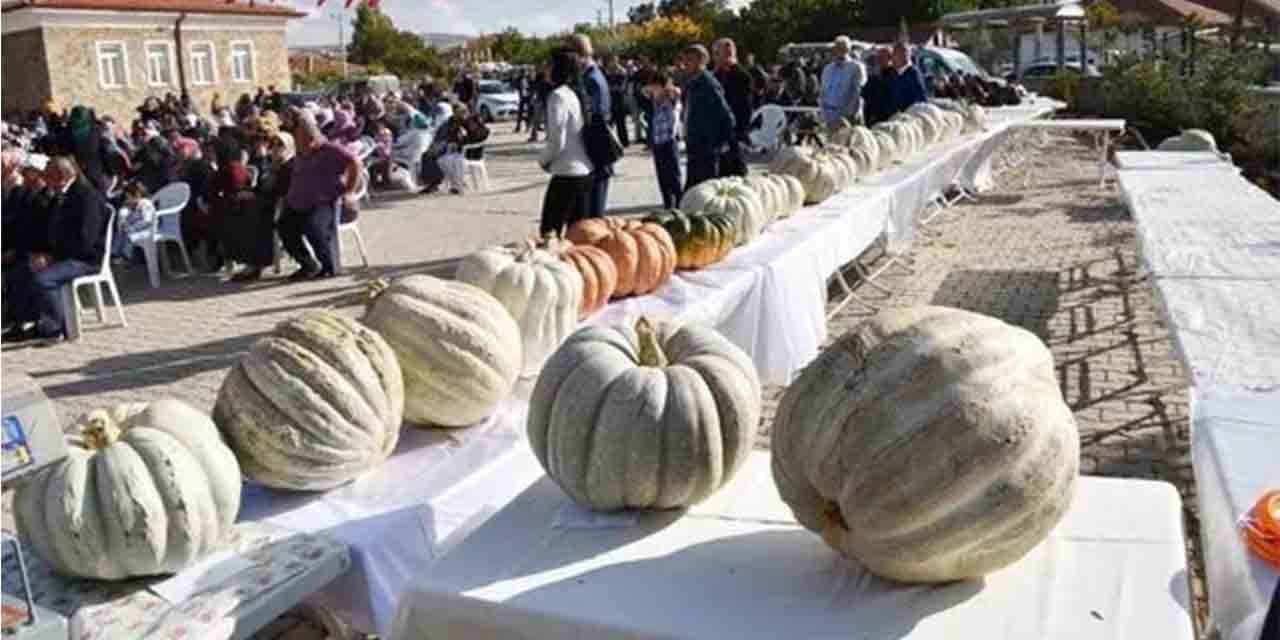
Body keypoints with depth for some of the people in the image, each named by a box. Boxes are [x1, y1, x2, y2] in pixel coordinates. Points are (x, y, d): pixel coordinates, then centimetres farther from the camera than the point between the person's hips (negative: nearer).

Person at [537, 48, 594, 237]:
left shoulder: (558, 95, -14)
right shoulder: (577, 93, 10)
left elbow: (557, 141, -17)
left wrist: (542, 160, 0)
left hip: (566, 173, -8)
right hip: (585, 171, 8)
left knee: (548, 231, -3)